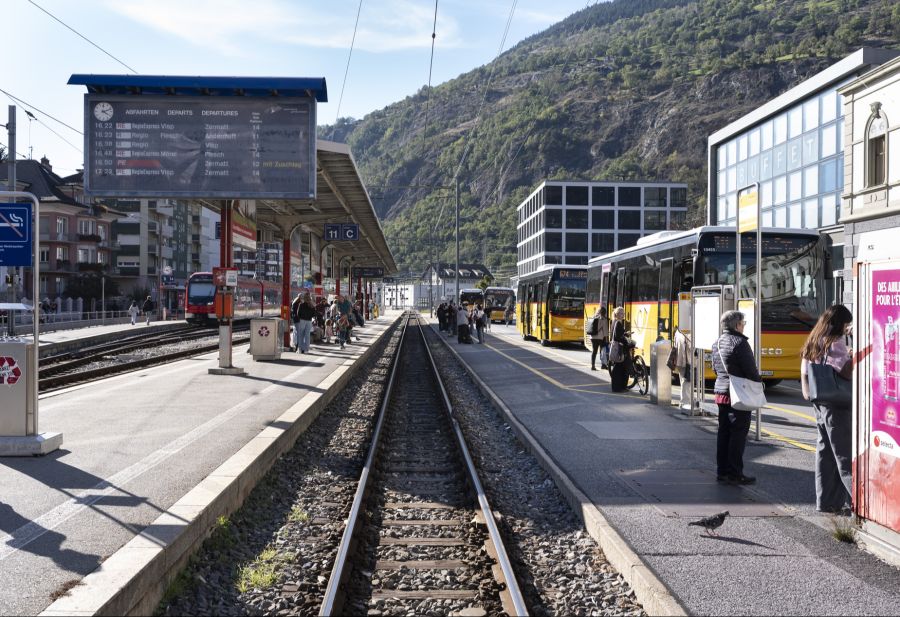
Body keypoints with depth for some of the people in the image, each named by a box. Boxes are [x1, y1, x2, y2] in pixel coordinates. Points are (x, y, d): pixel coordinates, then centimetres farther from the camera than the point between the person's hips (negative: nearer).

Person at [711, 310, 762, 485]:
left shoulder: (717, 344, 12)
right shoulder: (740, 343, -16)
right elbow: (751, 369, -16)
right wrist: (759, 382, -1)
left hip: (721, 391, 8)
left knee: (724, 432, 12)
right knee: (738, 433, -3)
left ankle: (722, 471, 17)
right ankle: (735, 474, 0)